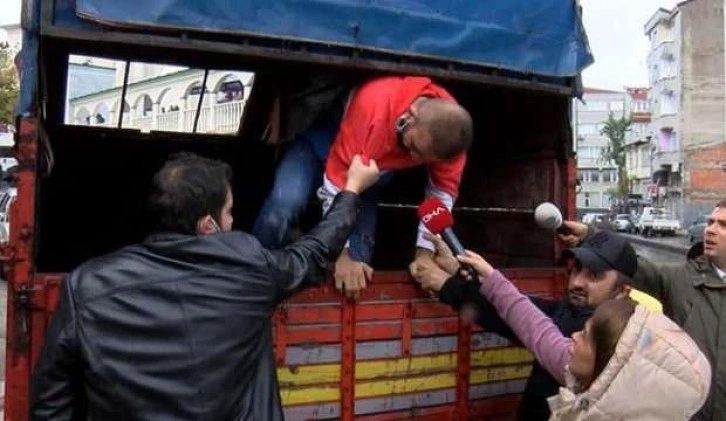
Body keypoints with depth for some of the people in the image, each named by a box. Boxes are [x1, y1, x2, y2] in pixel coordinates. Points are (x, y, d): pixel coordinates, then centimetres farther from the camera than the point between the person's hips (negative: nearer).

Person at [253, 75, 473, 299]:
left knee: (360, 247, -12)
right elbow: (339, 176, -37)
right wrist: (342, 254, -35)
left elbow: (444, 190, -16)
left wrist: (424, 253, -23)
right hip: (323, 140, -4)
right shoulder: (374, 105, -43)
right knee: (283, 207, -29)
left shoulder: (448, 130, -28)